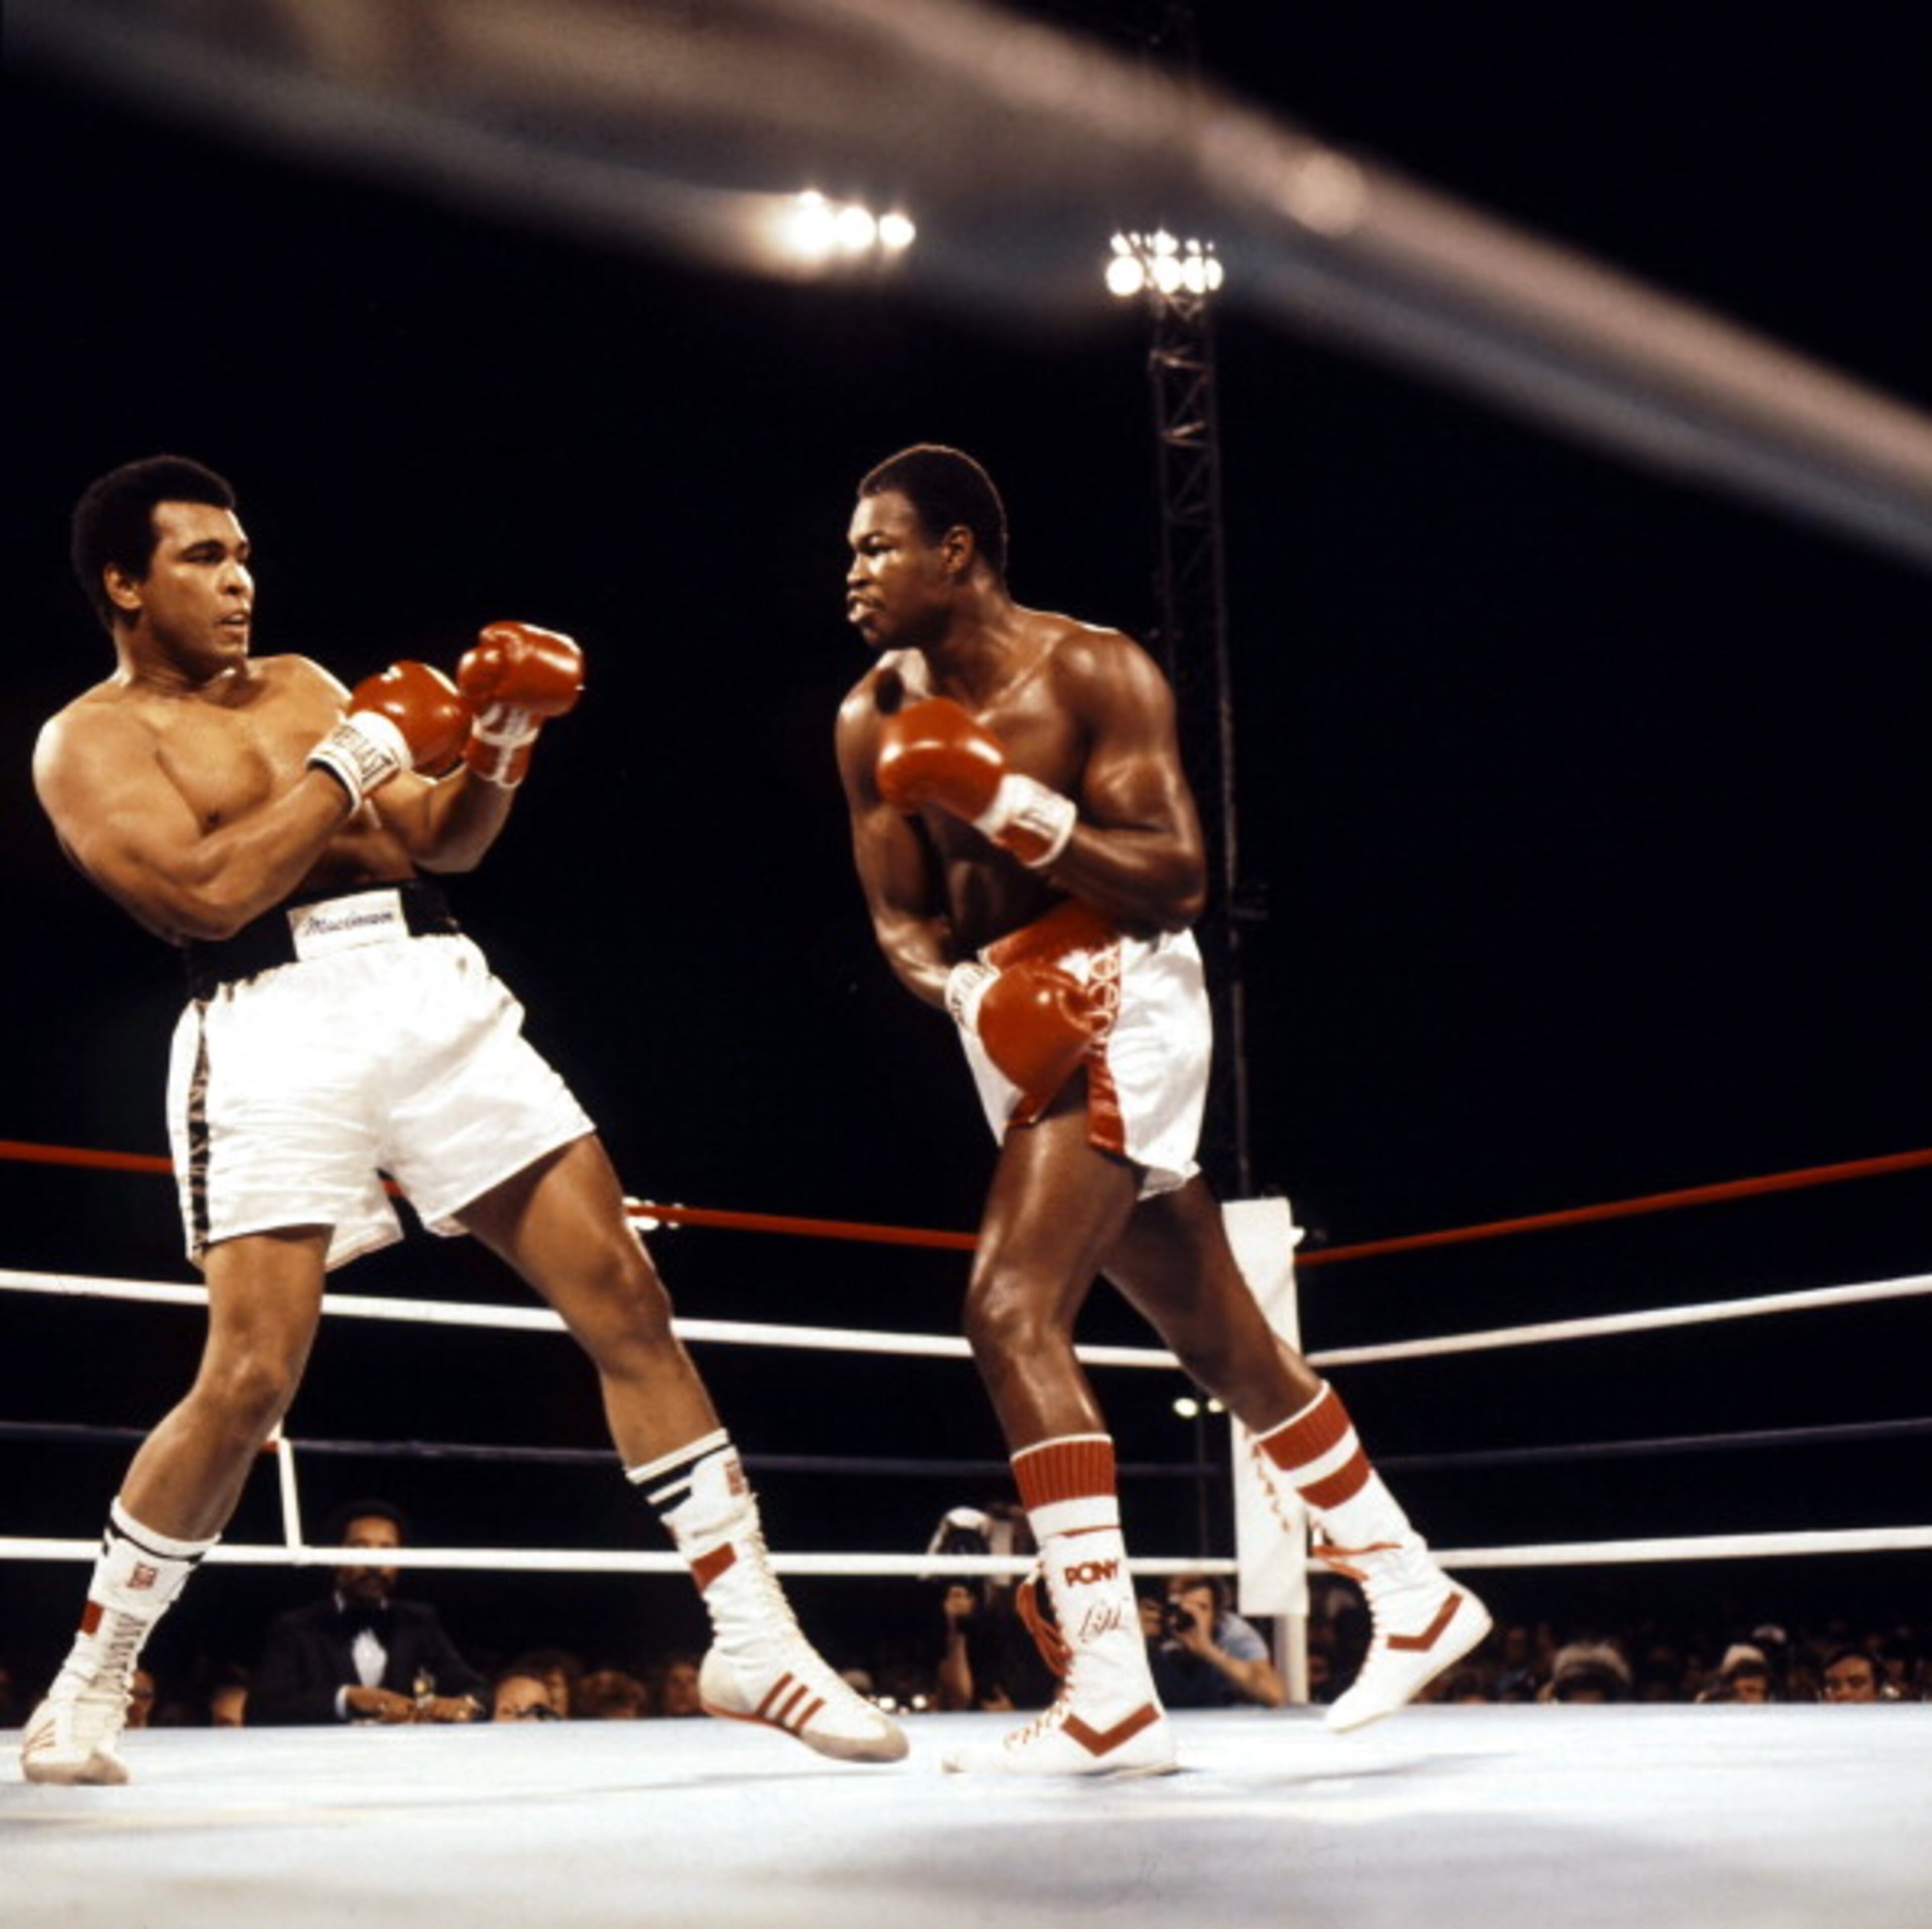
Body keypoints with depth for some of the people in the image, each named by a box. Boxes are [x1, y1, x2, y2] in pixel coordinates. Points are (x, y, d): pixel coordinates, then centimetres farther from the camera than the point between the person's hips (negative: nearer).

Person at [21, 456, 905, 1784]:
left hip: (441, 1000, 5)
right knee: (248, 1384, -11)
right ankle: (88, 1686, 13)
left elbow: (444, 843, 21)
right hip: (277, 1035, -5)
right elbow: (206, 891, -11)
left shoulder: (301, 684, 24)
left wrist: (495, 746, 3)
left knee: (628, 1301, -4)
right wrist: (354, 756, -7)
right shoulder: (90, 741, 6)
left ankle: (753, 1641, 3)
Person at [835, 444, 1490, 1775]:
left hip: (1121, 1007, -7)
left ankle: (1113, 1697, -20)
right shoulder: (876, 719, 6)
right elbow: (901, 923, 6)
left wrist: (1004, 796, -25)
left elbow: (1177, 879, -17)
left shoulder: (1095, 673, -11)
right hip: (1020, 1028, 7)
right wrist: (967, 990, -15)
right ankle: (1416, 1597, 29)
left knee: (1012, 1313, -22)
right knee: (1223, 1343, 14)